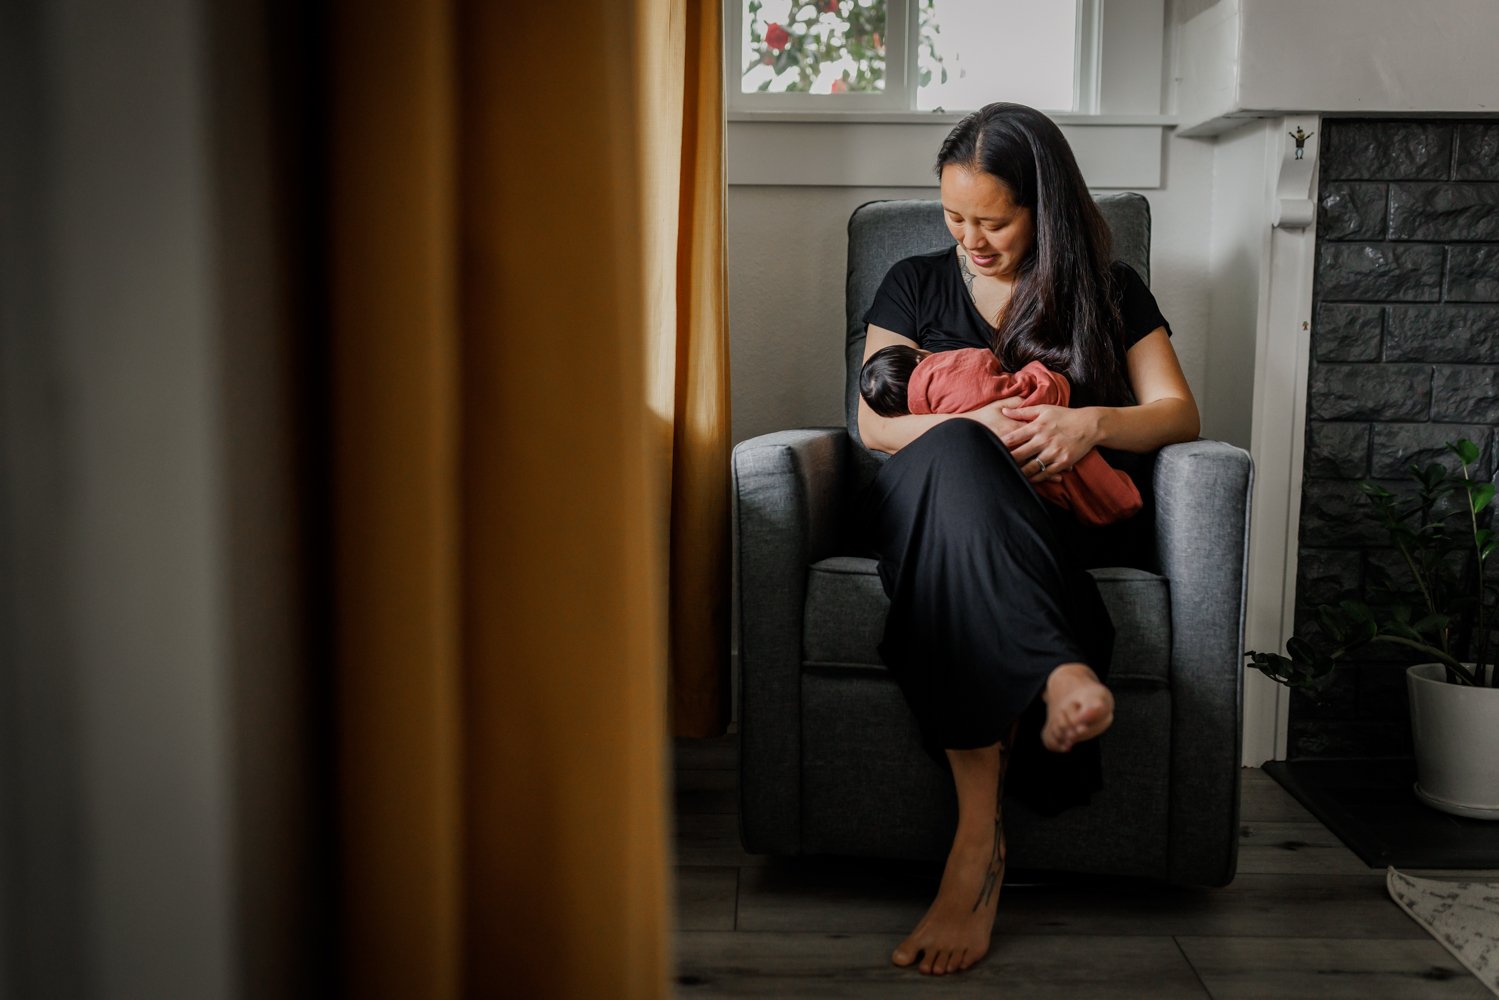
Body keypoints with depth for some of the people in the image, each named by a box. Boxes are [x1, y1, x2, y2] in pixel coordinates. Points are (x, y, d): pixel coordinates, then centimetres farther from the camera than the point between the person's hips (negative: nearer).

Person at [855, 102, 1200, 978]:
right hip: (934, 500, 1)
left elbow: (1179, 413, 8)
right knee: (954, 458, -42)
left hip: (1065, 513, -1)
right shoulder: (916, 285, 20)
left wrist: (1092, 422, -15)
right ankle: (1062, 676, -61)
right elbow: (875, 424, 8)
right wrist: (975, 422, -13)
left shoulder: (1111, 292, 18)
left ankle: (981, 832, -53)